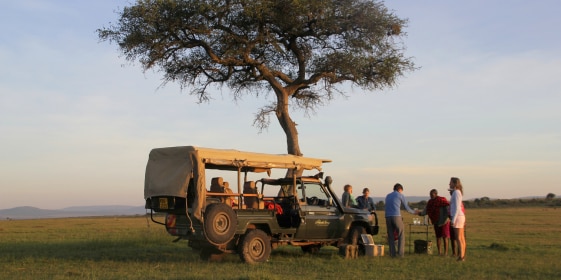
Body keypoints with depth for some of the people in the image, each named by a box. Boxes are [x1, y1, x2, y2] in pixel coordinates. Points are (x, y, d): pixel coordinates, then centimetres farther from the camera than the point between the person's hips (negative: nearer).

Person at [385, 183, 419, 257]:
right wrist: (414, 212, 29)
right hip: (396, 217, -4)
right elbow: (407, 208, 10)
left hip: (388, 217, 5)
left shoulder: (387, 196, 23)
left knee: (391, 236, 8)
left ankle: (392, 253, 3)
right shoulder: (401, 195, 7)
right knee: (401, 234, 5)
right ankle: (400, 252, -3)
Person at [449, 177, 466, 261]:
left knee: (458, 238, -7)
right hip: (461, 216, 10)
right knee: (461, 238, 10)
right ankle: (462, 255, 14)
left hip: (457, 217, -10)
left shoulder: (456, 193, -14)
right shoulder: (458, 192, 15)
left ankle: (461, 256, -7)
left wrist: (453, 220, -20)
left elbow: (457, 208, -19)